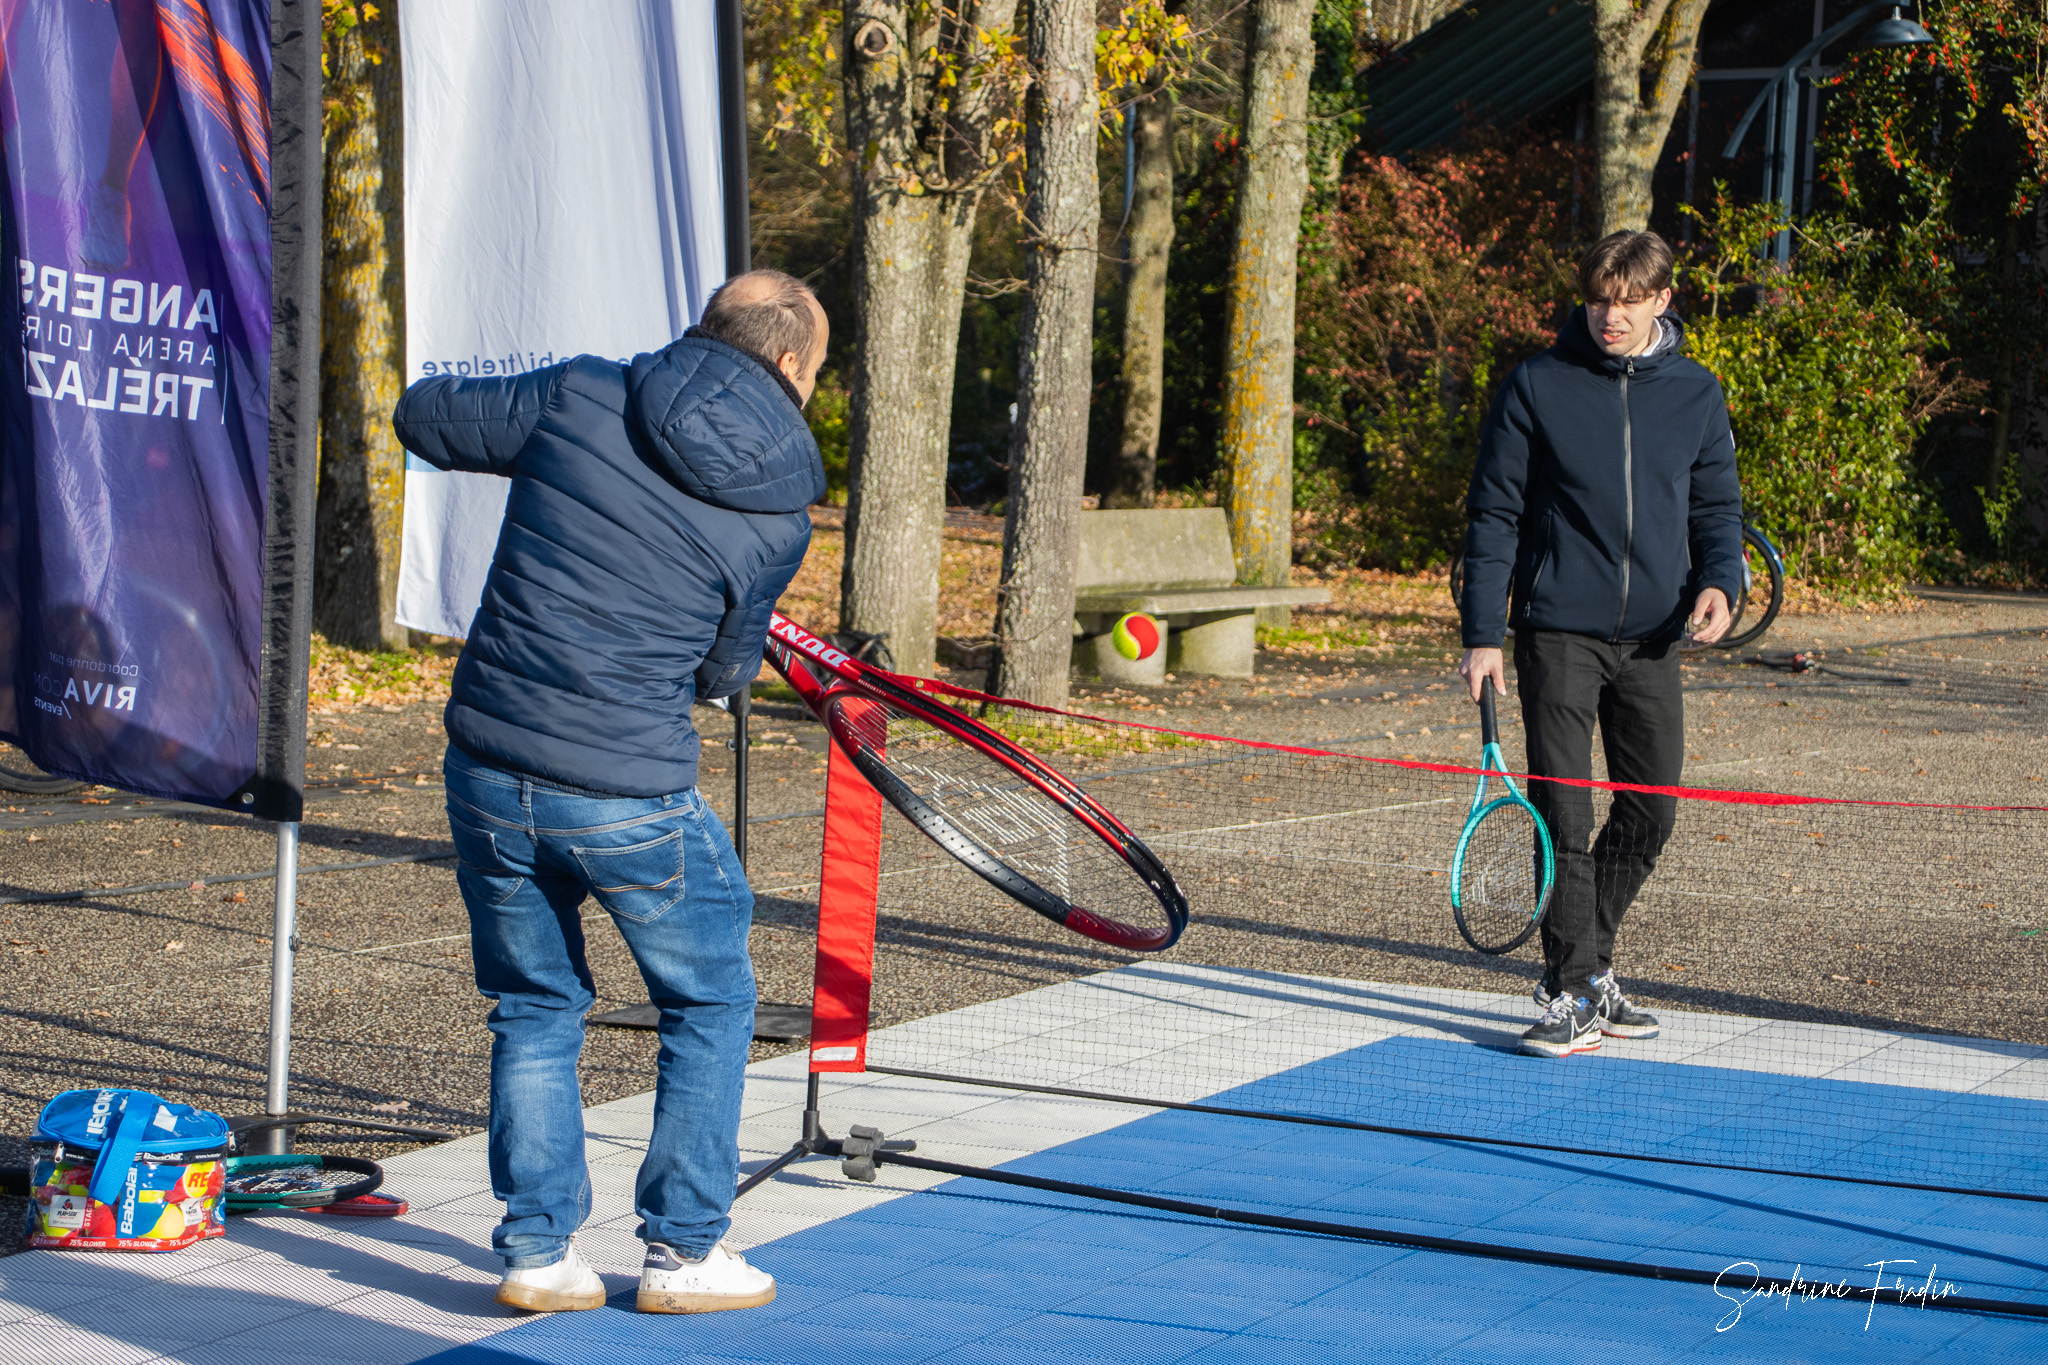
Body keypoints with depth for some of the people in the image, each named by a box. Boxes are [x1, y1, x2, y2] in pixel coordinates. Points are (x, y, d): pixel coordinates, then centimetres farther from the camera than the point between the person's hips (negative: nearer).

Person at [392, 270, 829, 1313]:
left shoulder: (579, 393, -1)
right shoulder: (780, 510, -5)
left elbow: (421, 415, 12)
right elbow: (726, 670, 6)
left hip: (487, 772, 3)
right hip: (630, 796, -3)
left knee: (534, 1007, 20)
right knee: (709, 1001, 18)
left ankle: (536, 1252, 20)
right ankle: (683, 1253, 19)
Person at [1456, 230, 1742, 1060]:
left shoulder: (1696, 395, 8)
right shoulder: (1536, 387, -1)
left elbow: (1717, 505, 14)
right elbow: (1493, 515, 0)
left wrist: (1718, 581, -8)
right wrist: (1482, 635, -7)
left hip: (1650, 640, 4)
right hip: (1557, 632, -4)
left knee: (1650, 811, 7)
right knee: (1563, 816, -9)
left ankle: (1589, 966, 25)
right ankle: (1572, 998, -4)